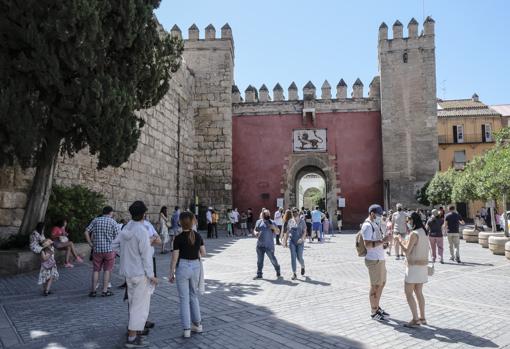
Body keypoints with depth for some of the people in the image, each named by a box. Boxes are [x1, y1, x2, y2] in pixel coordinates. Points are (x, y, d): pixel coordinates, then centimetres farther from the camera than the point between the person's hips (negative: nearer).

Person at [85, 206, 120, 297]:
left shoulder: (95, 220, 5)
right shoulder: (113, 222, -3)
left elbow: (86, 232, 0)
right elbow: (118, 236, -7)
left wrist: (90, 244, 5)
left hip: (97, 249, 2)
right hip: (109, 249, -2)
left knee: (96, 270, 11)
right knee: (107, 270, 6)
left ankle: (93, 291, 13)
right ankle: (105, 291, 8)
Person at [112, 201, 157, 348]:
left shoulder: (126, 228, 2)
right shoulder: (142, 231, -22)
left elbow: (115, 245, 9)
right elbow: (146, 255, -20)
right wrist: (151, 275, -14)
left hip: (128, 271, 8)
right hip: (140, 272, -8)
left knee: (133, 302, 22)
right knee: (141, 305, 1)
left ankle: (133, 329, 37)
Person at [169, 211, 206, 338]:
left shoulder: (178, 238, -13)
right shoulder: (198, 236, -1)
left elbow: (175, 257, -10)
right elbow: (203, 253, 5)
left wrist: (171, 273, -1)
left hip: (182, 267, -4)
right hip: (196, 266, 4)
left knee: (184, 298, 6)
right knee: (194, 295, 21)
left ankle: (186, 329, 9)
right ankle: (197, 324, 26)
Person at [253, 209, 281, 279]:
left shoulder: (272, 223, 0)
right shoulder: (258, 222, 8)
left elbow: (277, 232, 1)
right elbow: (255, 230, 15)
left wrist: (274, 228, -20)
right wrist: (255, 233, -8)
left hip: (269, 245, -3)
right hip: (260, 245, 3)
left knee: (272, 259, 4)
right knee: (259, 260, 7)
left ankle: (278, 270, 28)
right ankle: (259, 274, 17)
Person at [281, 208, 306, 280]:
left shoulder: (302, 221, 0)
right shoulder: (290, 221, 6)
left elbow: (304, 232, -4)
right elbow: (287, 232, 10)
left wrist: (302, 238, -20)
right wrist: (285, 241, 7)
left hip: (300, 242, -2)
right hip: (292, 241, 2)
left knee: (299, 257, -1)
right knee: (293, 257, -2)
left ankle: (302, 267, 33)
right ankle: (294, 274, 4)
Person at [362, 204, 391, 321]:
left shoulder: (375, 224, 14)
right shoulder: (367, 225, -17)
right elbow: (367, 245, -25)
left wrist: (384, 242, 8)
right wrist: (382, 241, -25)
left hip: (380, 259, 10)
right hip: (374, 260, -10)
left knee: (382, 284, 18)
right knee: (375, 286, 0)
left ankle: (377, 307, 32)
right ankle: (374, 312, 12)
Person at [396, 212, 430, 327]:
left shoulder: (414, 234, -18)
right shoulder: (424, 232, 9)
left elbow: (407, 251, -19)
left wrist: (400, 242, -4)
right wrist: (404, 242, 12)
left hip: (414, 266, -9)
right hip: (422, 266, 9)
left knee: (408, 293, -2)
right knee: (419, 293, 16)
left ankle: (415, 320, -1)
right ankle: (422, 318, 23)